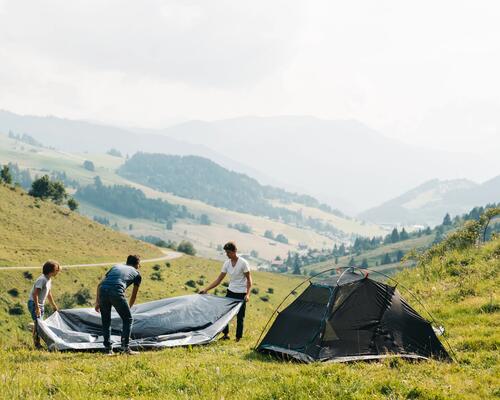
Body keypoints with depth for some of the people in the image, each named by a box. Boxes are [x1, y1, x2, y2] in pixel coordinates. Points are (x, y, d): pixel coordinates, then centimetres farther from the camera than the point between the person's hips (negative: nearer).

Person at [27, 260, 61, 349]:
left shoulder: (49, 280, 9)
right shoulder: (42, 280, -20)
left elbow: (49, 294, 21)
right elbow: (35, 294, -25)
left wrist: (54, 306, 26)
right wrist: (37, 307, -28)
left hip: (41, 304, 9)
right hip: (34, 303, -9)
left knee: (39, 324, 9)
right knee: (37, 323, -11)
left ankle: (37, 344, 14)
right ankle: (36, 344, -9)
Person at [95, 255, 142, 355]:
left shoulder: (116, 267, 33)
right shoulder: (137, 274, 24)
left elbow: (99, 285, 27)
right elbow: (134, 295, 29)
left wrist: (97, 302, 29)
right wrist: (128, 308, 45)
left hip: (103, 291, 4)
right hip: (117, 292, -4)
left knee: (106, 320, 18)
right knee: (127, 319, 11)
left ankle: (108, 349, 18)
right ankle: (125, 347, 4)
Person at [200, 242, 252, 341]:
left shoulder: (243, 263, -16)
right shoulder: (227, 264, 0)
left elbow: (249, 279, -11)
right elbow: (219, 280, 3)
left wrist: (247, 294, -22)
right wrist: (206, 289, -2)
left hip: (241, 294, -6)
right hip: (230, 292, 6)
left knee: (240, 317, 0)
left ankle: (238, 338, 11)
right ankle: (226, 334, 19)